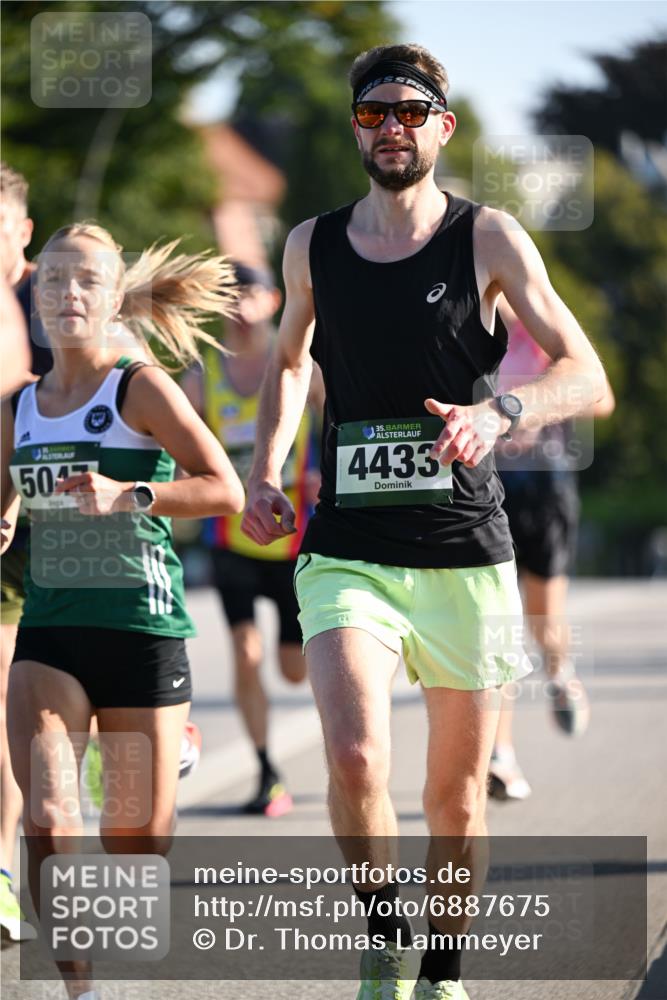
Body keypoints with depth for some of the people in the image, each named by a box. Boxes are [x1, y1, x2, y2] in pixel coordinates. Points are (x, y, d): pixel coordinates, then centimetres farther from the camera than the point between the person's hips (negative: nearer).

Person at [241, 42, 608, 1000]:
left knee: (457, 791, 7)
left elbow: (587, 376, -4)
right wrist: (265, 472, 13)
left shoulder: (489, 239, -1)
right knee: (355, 760, -20)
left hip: (465, 551, -1)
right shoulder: (312, 247, 7)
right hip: (346, 550, 1)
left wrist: (499, 410, -22)